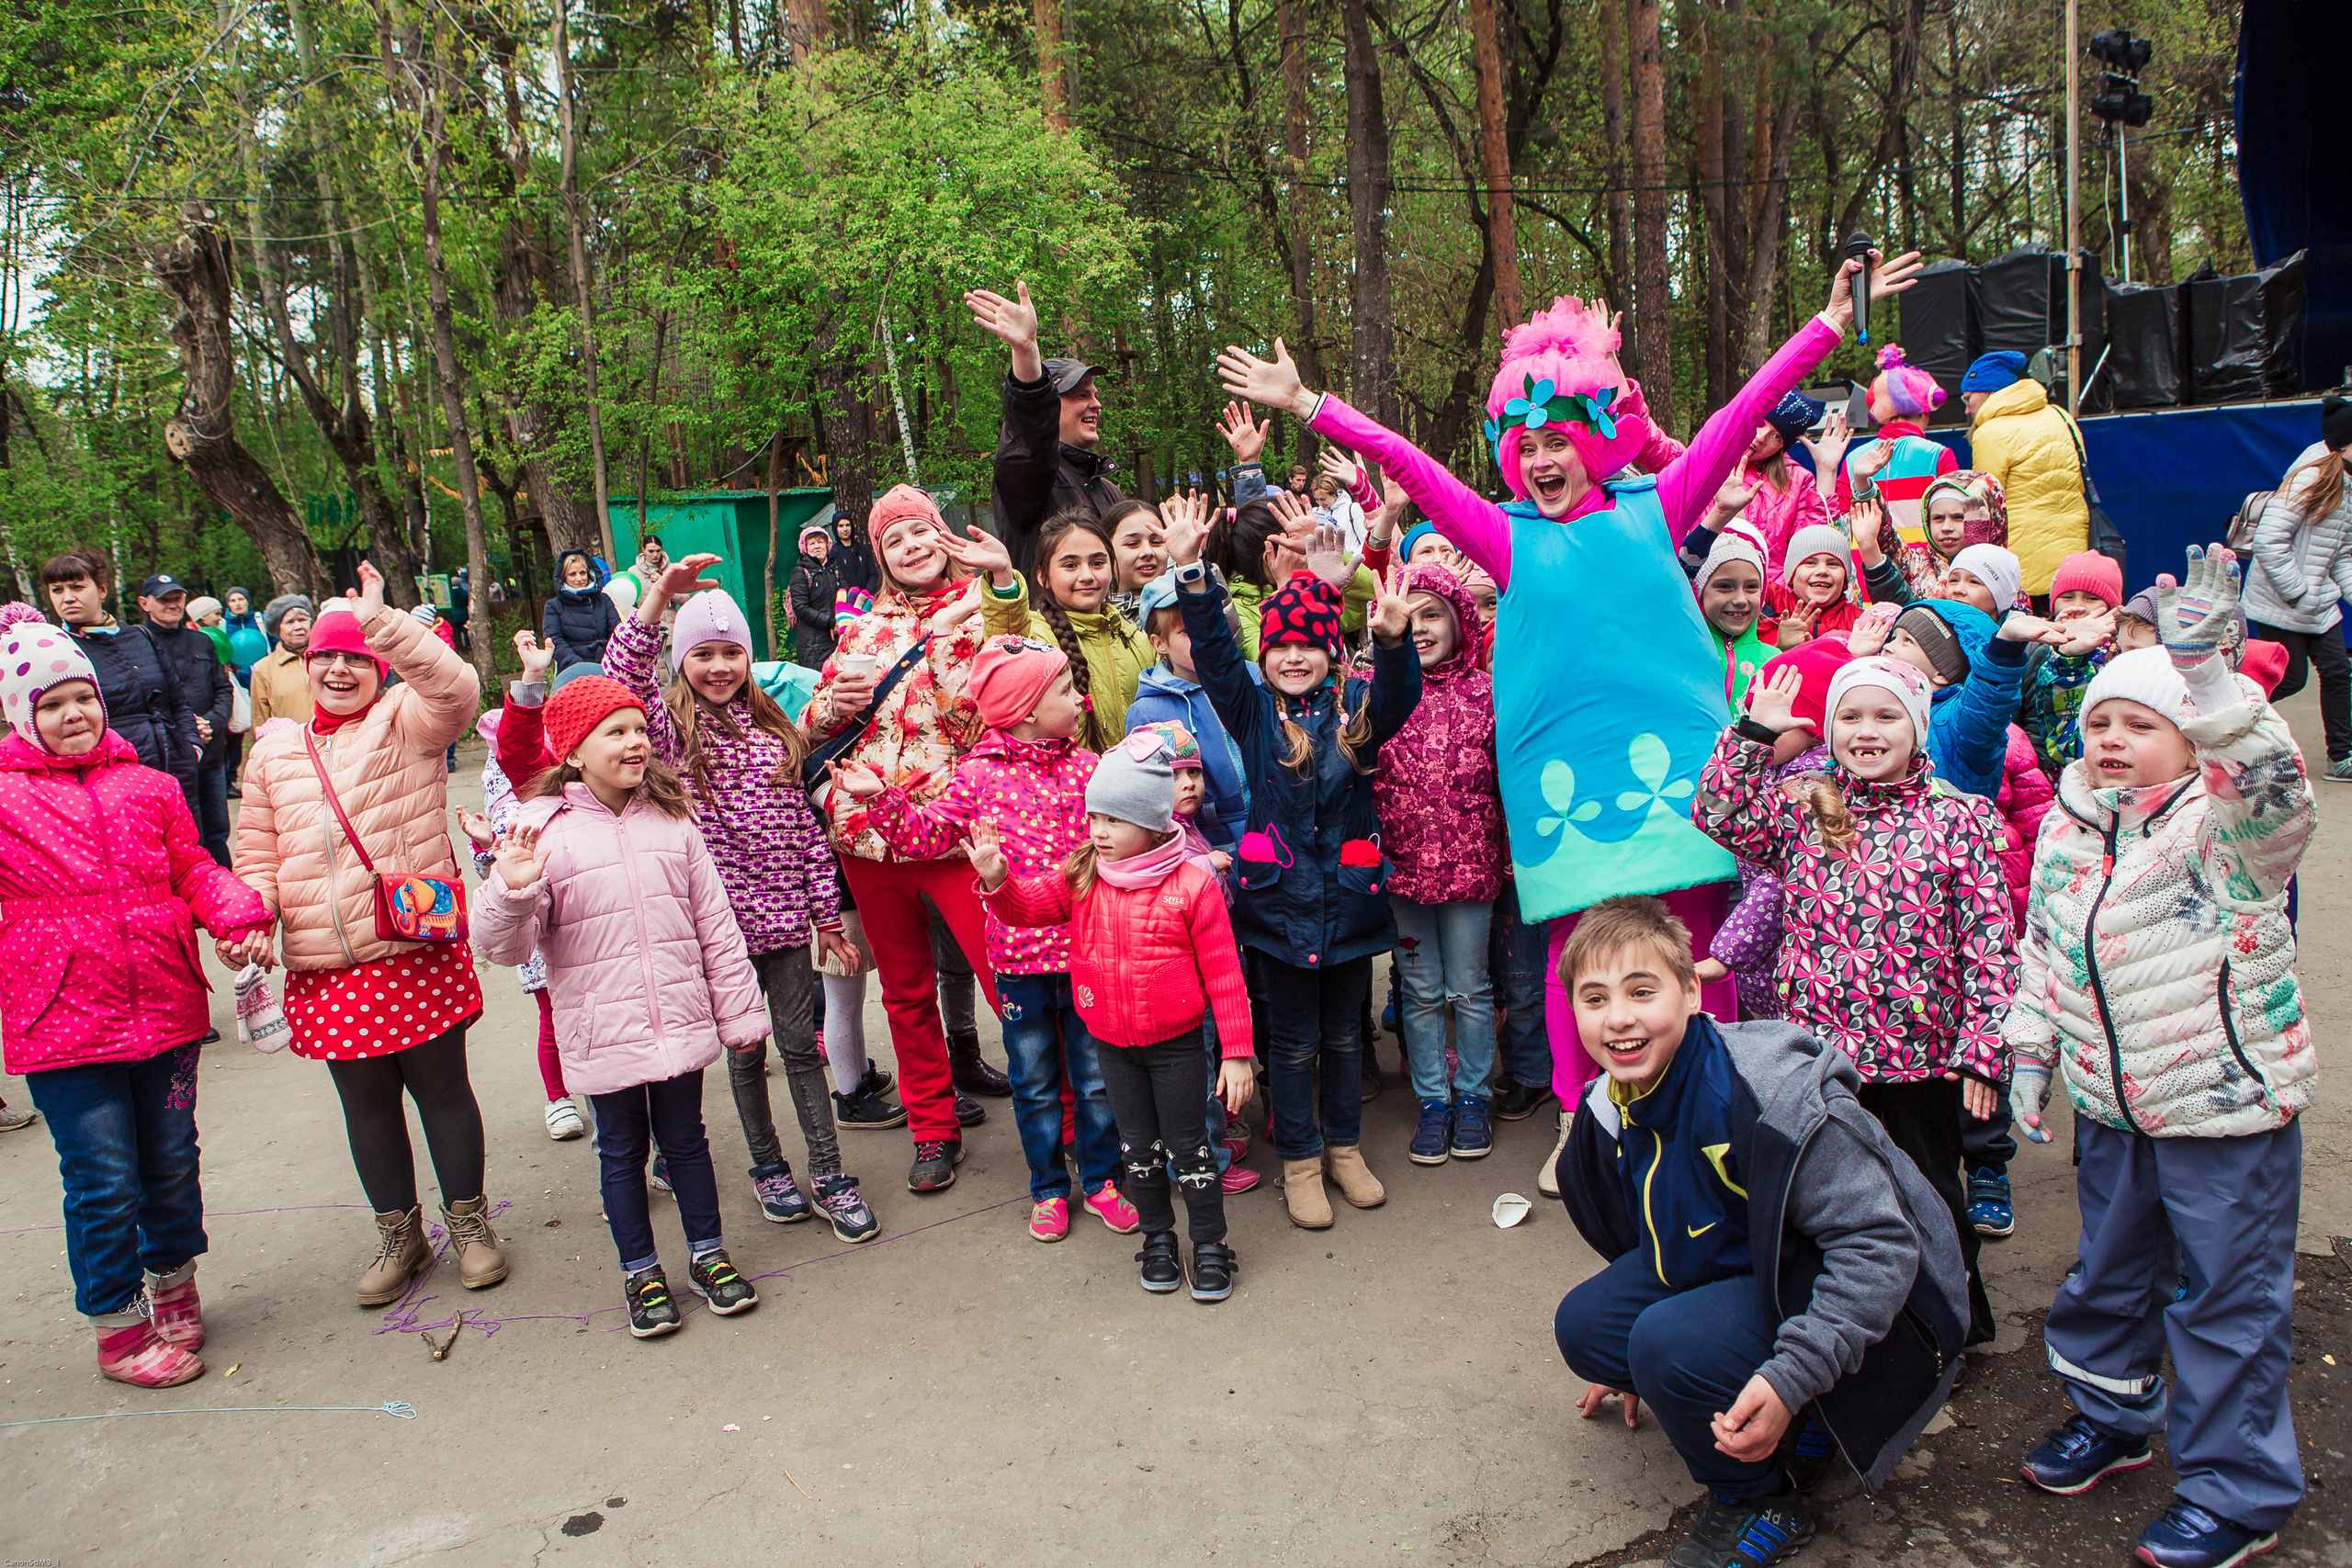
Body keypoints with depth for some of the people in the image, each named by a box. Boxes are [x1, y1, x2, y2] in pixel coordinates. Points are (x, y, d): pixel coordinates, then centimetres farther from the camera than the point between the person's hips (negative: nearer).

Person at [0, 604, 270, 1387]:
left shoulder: (148, 787, 8)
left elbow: (192, 871, 9)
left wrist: (238, 913, -8)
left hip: (165, 1008, 3)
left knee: (172, 1161, 15)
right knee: (104, 1181, 2)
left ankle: (172, 1286, 38)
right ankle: (118, 1329, 21)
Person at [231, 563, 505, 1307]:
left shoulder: (406, 723, -2)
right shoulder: (274, 751, 13)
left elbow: (456, 687, -24)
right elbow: (258, 853, 15)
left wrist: (380, 620, -30)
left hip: (416, 949, -4)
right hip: (322, 968, 5)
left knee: (440, 1086, 7)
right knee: (365, 1102, 14)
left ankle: (469, 1221, 24)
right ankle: (399, 1234, 30)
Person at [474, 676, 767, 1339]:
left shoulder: (671, 817, 1)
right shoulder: (543, 830, -9)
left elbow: (715, 923, 6)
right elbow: (505, 947, -9)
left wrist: (740, 1011, 7)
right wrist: (512, 892, -30)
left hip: (681, 1022, 2)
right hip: (603, 1033, -2)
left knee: (685, 1138, 16)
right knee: (622, 1152, 13)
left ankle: (708, 1256, 33)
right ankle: (640, 1273, 30)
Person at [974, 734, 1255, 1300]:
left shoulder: (1192, 883, -17)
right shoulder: (1081, 876, -5)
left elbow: (1223, 974, -13)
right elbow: (1027, 906, 0)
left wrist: (1237, 1052, -12)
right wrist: (996, 879, -24)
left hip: (1176, 1042, -4)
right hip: (1112, 1044, 4)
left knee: (1188, 1144, 8)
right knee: (1138, 1147, 16)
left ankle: (1210, 1244, 24)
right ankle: (1158, 1237, 35)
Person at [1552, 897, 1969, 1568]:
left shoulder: (1772, 1096, -30)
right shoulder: (1613, 1104, -4)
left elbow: (1880, 1245, -29)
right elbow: (1649, 1243, 15)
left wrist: (1790, 1378, -35)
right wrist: (1630, 1362, 24)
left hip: (1858, 1303, -8)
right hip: (1740, 1272, 8)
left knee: (1671, 1344, -29)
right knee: (1584, 1324, -7)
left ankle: (1761, 1500, 1)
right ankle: (1786, 1434, 10)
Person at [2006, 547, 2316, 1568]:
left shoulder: (2225, 824, -14)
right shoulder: (2067, 824, 4)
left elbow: (2266, 780, -38)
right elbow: (2043, 945, 13)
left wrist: (2199, 667, -48)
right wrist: (2031, 1046, 9)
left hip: (2228, 1103, -6)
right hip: (2111, 1103, 6)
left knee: (2227, 1299, 5)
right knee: (2110, 1270, 22)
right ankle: (2112, 1414, 43)